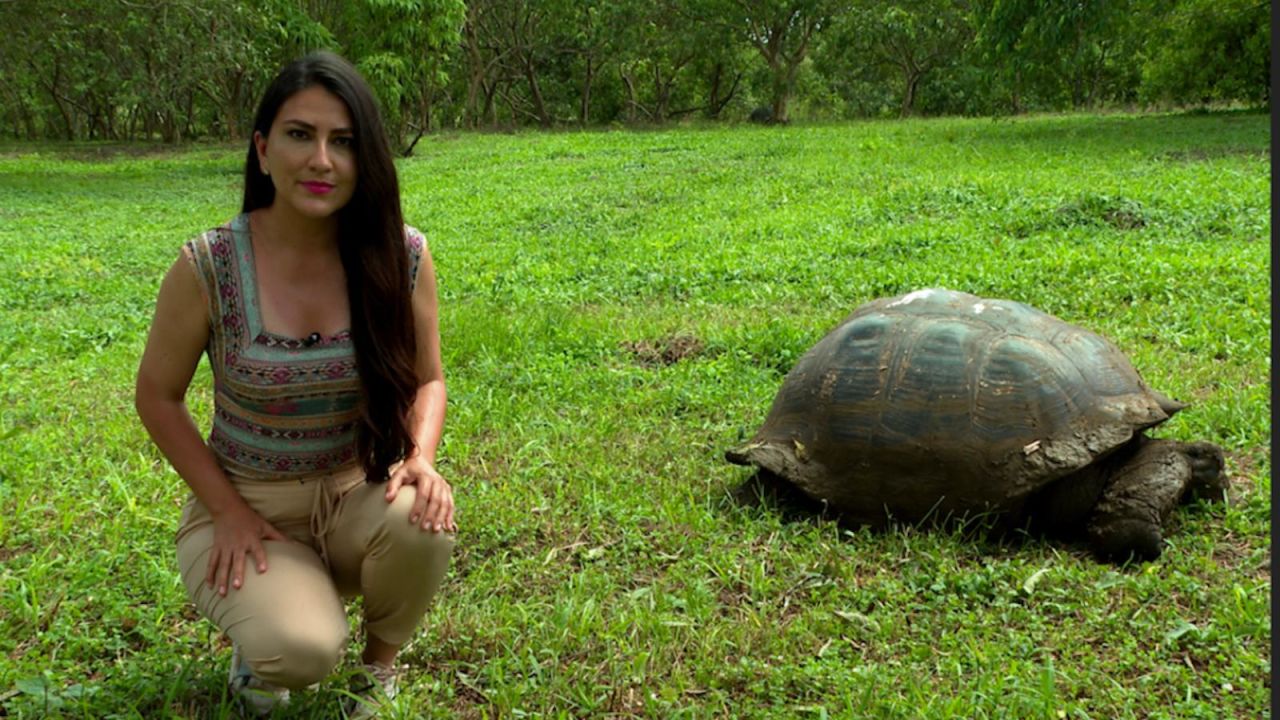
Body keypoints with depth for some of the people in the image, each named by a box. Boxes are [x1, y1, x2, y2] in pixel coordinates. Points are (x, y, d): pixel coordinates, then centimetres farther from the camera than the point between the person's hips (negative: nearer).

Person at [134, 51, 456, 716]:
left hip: (356, 494, 2)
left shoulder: (401, 255, -11)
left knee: (420, 521, -32)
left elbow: (427, 380, 1)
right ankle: (259, 641, 13)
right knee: (303, 652, -29)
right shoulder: (207, 268, -17)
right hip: (245, 507, -2)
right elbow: (158, 398, -4)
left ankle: (380, 665, 3)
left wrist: (420, 458, -19)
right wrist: (228, 512, -10)